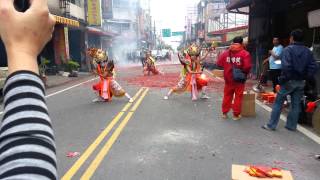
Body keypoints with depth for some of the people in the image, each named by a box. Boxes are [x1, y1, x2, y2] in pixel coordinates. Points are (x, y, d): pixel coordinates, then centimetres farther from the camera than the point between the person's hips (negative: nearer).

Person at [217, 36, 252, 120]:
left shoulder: (226, 52, -1)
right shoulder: (245, 53, -12)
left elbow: (219, 63, 0)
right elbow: (247, 67, -19)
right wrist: (245, 73, 1)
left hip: (228, 79, 3)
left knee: (227, 96, 14)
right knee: (238, 97, 6)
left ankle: (224, 113, 22)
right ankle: (236, 115, 13)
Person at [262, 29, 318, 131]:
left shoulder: (288, 49, -11)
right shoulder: (307, 51, 7)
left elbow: (286, 66, -22)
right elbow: (313, 67, 3)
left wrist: (283, 79, -14)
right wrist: (306, 78, 8)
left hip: (289, 81, -5)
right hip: (301, 82, 6)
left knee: (278, 102, 2)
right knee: (296, 104, 12)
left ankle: (271, 125, 4)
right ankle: (291, 126, 19)